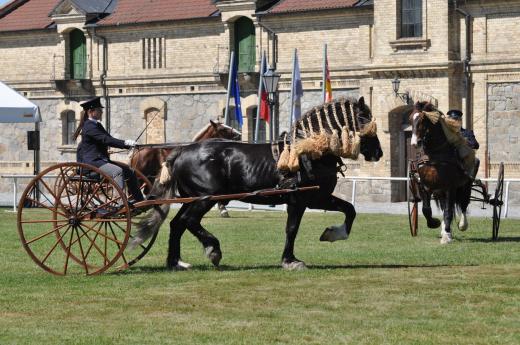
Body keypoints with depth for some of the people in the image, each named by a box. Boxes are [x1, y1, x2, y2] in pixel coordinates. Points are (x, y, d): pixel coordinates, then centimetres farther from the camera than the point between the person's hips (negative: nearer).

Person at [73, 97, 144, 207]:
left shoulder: (97, 125, 21)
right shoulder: (89, 126, -12)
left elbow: (109, 139, 17)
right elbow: (105, 140, -22)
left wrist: (127, 144, 3)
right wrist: (125, 143, -26)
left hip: (101, 160, 10)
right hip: (92, 162, -10)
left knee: (129, 172, 6)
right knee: (117, 171, -31)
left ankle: (139, 200, 10)